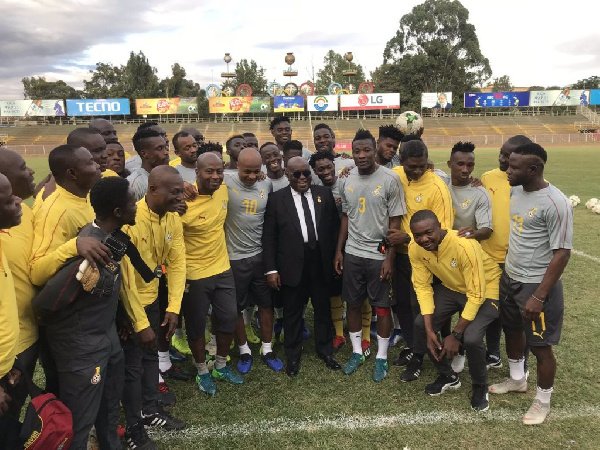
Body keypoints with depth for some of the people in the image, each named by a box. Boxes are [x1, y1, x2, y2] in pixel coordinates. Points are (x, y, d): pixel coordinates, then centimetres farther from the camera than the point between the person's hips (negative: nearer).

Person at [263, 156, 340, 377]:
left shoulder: (324, 194, 2)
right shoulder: (276, 199, -4)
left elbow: (334, 227, 7)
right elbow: (269, 236, -5)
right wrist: (271, 269, -8)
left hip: (321, 261, 2)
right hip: (292, 264, -2)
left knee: (323, 308, 16)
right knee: (292, 312, 12)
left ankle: (325, 350, 36)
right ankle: (293, 356, 30)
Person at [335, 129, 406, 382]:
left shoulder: (390, 180, -11)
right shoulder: (347, 181, 3)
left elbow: (395, 222, -9)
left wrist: (390, 258, -13)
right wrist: (339, 250, 8)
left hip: (379, 255, -4)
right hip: (352, 253, 4)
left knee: (382, 306, 7)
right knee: (352, 303, 12)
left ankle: (381, 358, 23)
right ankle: (357, 352, 30)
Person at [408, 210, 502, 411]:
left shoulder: (464, 245, -35)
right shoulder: (415, 249, -18)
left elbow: (476, 295, -29)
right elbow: (422, 286, -10)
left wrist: (456, 335, -25)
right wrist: (429, 331, -17)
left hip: (485, 290, -6)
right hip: (451, 288, 6)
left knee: (471, 338, -26)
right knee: (420, 324, -8)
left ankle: (480, 387, 8)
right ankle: (448, 377, 17)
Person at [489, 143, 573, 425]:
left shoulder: (556, 204, -22)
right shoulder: (515, 191, 1)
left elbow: (561, 253, -20)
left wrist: (539, 297, -21)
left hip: (537, 285, -8)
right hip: (509, 278, 8)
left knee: (540, 346, 6)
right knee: (512, 330, 23)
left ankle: (543, 401, 29)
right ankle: (517, 380, 46)